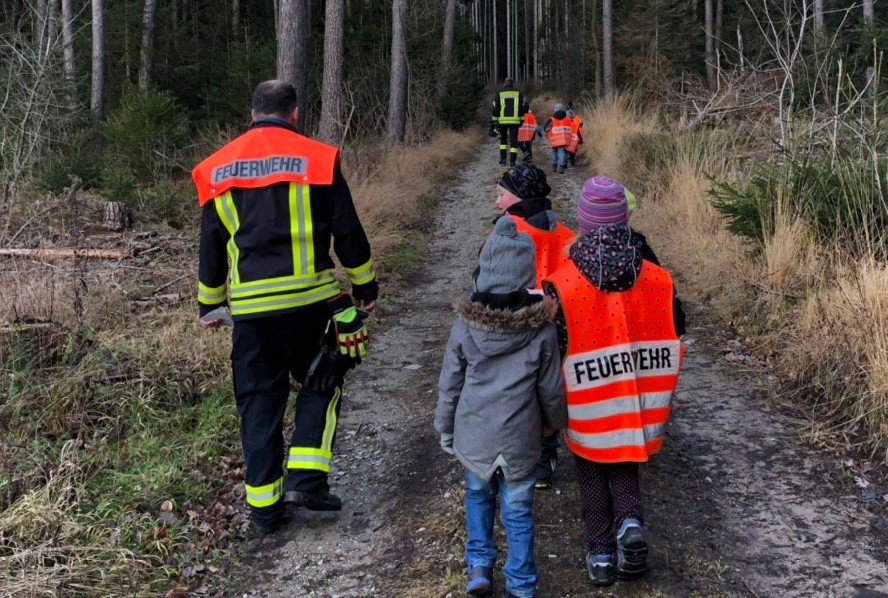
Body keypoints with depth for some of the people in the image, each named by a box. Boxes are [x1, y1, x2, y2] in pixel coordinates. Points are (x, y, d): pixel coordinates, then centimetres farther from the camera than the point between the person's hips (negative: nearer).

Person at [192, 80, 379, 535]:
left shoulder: (218, 168, 9)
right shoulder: (316, 158, -1)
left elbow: (211, 246, 14)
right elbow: (348, 233, 1)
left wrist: (210, 305, 23)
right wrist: (365, 287, 12)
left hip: (250, 305, 3)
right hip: (309, 297, -2)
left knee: (258, 399, 11)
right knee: (320, 385, 15)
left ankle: (263, 504, 15)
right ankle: (305, 477, 2)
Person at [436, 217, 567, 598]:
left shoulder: (465, 326, -11)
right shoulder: (541, 330, -12)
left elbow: (449, 385, -2)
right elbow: (551, 389, -3)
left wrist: (445, 428, 13)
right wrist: (555, 423, 17)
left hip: (474, 435, 1)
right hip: (520, 438, -1)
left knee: (478, 495, 24)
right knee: (518, 510, 12)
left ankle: (479, 567, 24)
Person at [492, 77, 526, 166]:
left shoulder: (499, 94, 1)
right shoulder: (518, 94, 4)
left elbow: (495, 108, 0)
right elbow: (522, 108, 8)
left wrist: (494, 119, 5)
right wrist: (521, 119, 15)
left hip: (502, 121, 0)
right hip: (514, 120, 0)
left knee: (503, 139, 17)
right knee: (513, 140, 2)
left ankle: (503, 159, 12)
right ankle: (512, 161, -6)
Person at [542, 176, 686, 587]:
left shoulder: (561, 285, -18)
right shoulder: (657, 280, -8)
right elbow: (676, 334, 2)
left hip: (588, 408, -2)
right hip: (638, 404, 2)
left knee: (592, 475, 19)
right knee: (623, 467, 24)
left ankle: (601, 553, 20)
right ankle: (631, 520, -1)